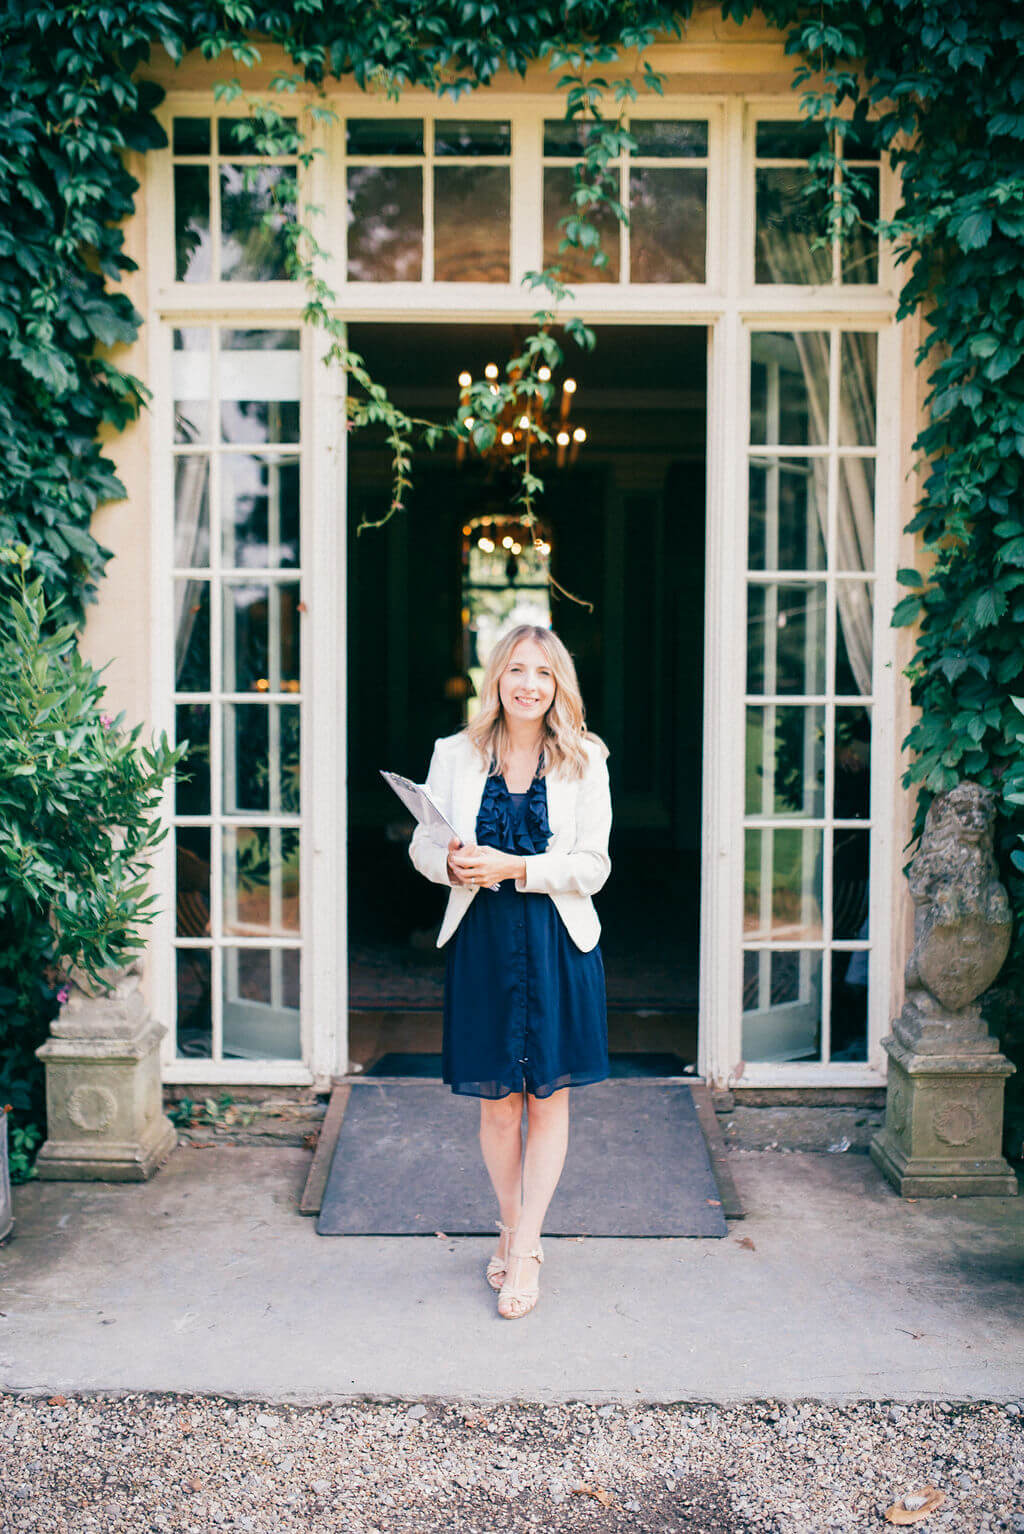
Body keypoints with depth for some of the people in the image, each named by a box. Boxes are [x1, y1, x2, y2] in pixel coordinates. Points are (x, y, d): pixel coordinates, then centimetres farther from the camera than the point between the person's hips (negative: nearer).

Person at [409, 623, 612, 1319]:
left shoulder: (585, 760, -1)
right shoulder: (456, 755, 4)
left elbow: (593, 866, -5)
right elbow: (422, 843, 8)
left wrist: (513, 868, -18)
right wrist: (452, 863, -14)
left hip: (559, 943, -1)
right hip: (482, 943, 1)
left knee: (549, 1099, 6)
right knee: (498, 1103, 9)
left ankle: (524, 1251, 16)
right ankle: (514, 1229, 30)